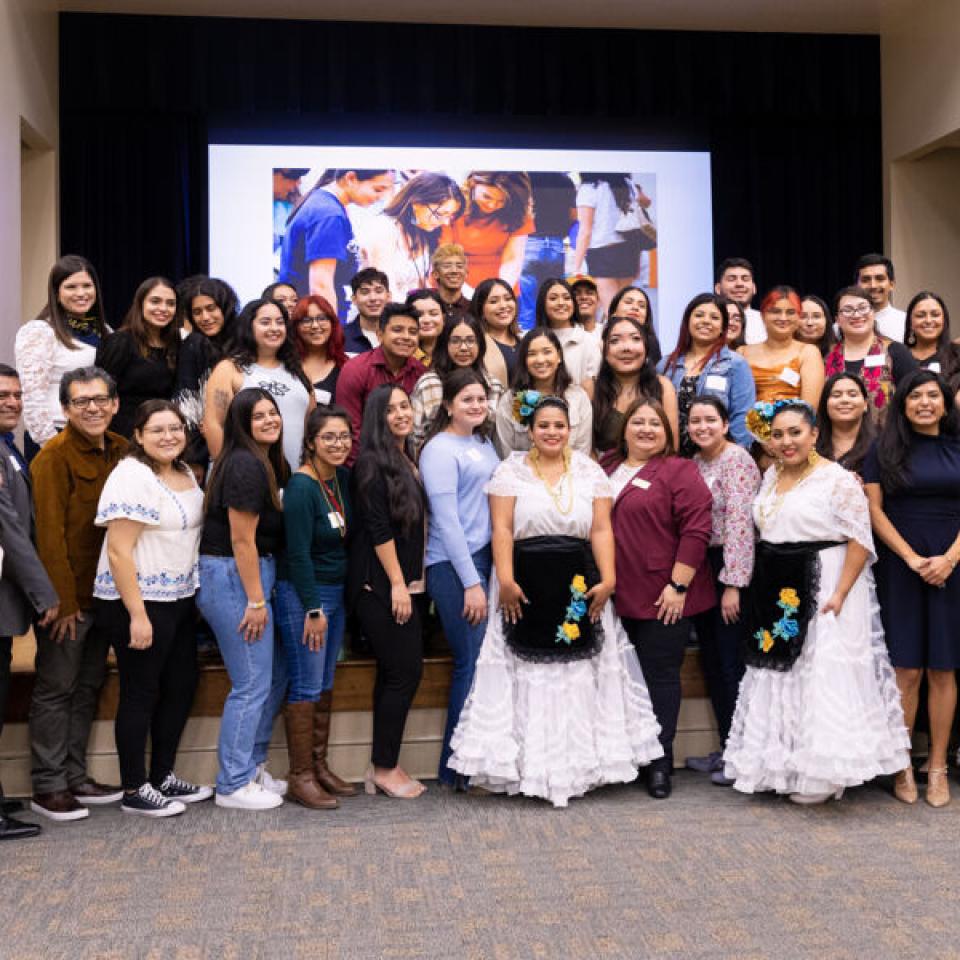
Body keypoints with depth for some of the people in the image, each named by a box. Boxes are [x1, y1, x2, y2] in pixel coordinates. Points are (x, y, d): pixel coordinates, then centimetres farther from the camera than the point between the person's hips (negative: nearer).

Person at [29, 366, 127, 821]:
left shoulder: (122, 451, 7)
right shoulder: (54, 456, -12)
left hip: (106, 592, 7)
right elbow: (50, 533, -15)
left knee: (88, 686, 14)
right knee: (56, 689, 2)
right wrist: (62, 600, -16)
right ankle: (47, 788, 12)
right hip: (66, 596, -7)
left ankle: (75, 776, 25)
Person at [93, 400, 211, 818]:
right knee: (141, 695, 1)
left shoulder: (185, 473, 10)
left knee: (181, 687, 14)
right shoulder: (132, 476, -16)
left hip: (178, 599, 9)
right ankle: (134, 791, 14)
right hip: (139, 601, -9)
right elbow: (118, 552, -21)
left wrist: (194, 593, 14)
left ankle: (163, 776, 28)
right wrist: (137, 615, -23)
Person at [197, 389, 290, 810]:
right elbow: (242, 539, -18)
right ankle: (233, 786, 9)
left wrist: (260, 595, 13)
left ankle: (253, 768, 28)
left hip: (257, 574, 10)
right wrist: (255, 601, -16)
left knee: (275, 676, 15)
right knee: (252, 684, -3)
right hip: (232, 579, -10)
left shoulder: (269, 463, 14)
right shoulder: (245, 465, -16)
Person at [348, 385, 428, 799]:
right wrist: (397, 583, -17)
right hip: (378, 585, -8)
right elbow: (378, 528, -16)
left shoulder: (407, 463, 16)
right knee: (405, 671, -6)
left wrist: (412, 581, 15)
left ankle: (383, 765, 18)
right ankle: (385, 768, 6)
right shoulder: (373, 463, -10)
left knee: (394, 673, 10)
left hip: (401, 584, 8)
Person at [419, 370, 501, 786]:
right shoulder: (440, 450, -9)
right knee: (472, 663, -4)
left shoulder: (484, 444, 15)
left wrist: (491, 572, 14)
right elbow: (447, 521, -14)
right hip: (454, 566, -8)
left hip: (485, 560, 8)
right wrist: (471, 583, -16)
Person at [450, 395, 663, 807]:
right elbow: (502, 529, -5)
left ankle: (578, 764, 17)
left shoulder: (590, 472, 9)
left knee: (579, 674, 6)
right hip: (527, 584, -2)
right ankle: (526, 765, 9)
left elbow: (601, 530, 3)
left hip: (579, 585, 2)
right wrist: (505, 580, -16)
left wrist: (607, 579, -8)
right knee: (528, 675, 0)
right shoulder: (511, 471, 3)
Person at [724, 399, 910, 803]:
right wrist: (762, 592, 12)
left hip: (820, 591, -7)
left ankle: (822, 776, 8)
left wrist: (840, 594, -22)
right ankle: (780, 764, 25)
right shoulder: (770, 477, 11)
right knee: (777, 676, 12)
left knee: (823, 679, -4)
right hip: (776, 595, 7)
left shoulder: (838, 479, -11)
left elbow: (859, 540, -15)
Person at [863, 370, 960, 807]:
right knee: (906, 669, -2)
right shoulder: (885, 449, 5)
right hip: (899, 568, -1)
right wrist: (912, 558, -9)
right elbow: (874, 508, -1)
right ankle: (901, 766, 7)